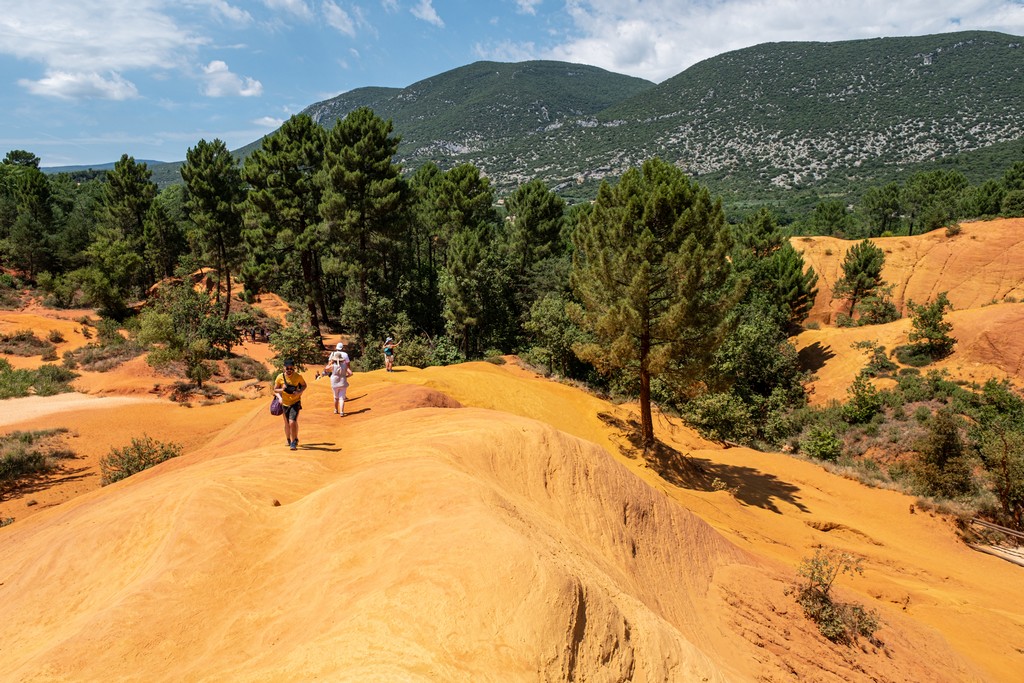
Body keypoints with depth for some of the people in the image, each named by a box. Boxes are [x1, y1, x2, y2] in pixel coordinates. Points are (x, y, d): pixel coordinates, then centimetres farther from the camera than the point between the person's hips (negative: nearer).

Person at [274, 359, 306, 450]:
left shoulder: (298, 376, -12)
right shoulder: (280, 377, -10)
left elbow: (304, 385, 4)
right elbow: (275, 389, 1)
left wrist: (299, 392, -15)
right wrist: (282, 390, -21)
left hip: (295, 402, -2)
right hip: (285, 403, 2)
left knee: (292, 422, -16)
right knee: (287, 424, 15)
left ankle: (293, 442, -1)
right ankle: (289, 440, 37)